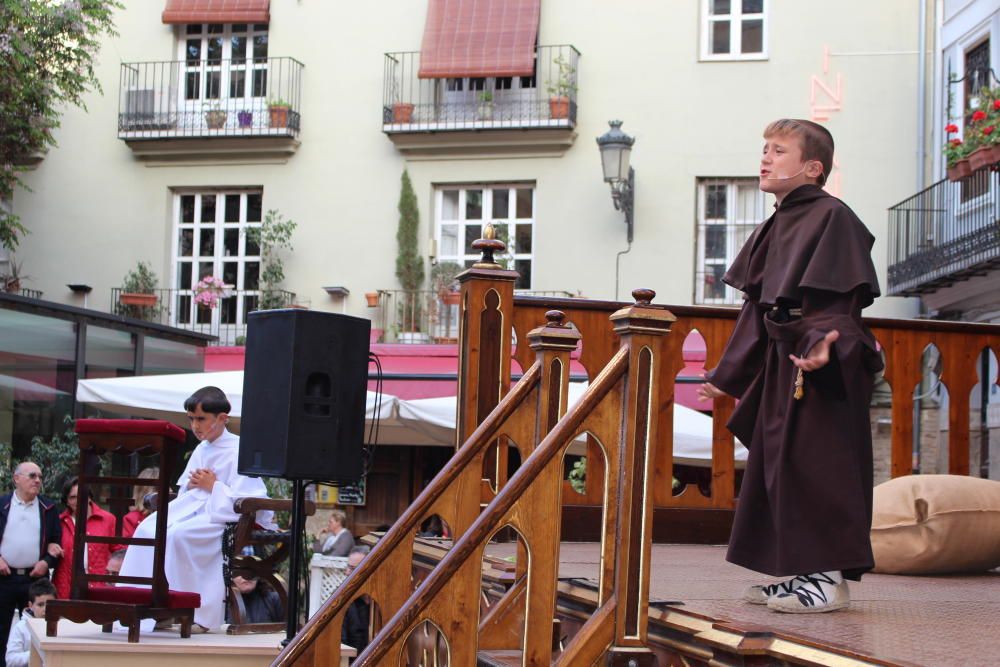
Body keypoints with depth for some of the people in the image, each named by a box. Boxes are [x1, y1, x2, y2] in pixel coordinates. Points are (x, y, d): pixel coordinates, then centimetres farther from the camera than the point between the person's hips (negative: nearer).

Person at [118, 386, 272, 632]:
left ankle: (201, 614, -24)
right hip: (194, 507, 8)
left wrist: (213, 486, -11)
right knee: (148, 529, -13)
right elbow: (183, 490, 27)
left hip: (222, 514, -8)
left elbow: (245, 500, -15)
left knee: (178, 534, -31)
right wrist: (192, 484, 4)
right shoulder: (201, 449, 17)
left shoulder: (238, 451, -8)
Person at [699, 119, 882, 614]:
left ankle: (830, 576, -5)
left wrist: (822, 341, -40)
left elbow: (835, 297, -21)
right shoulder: (774, 228, 18)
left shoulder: (831, 216, -9)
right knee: (777, 467, 11)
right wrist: (728, 376, 24)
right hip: (780, 368, 10)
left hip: (822, 371, -9)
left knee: (815, 467, -10)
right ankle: (798, 570, 19)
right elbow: (757, 309, 22)